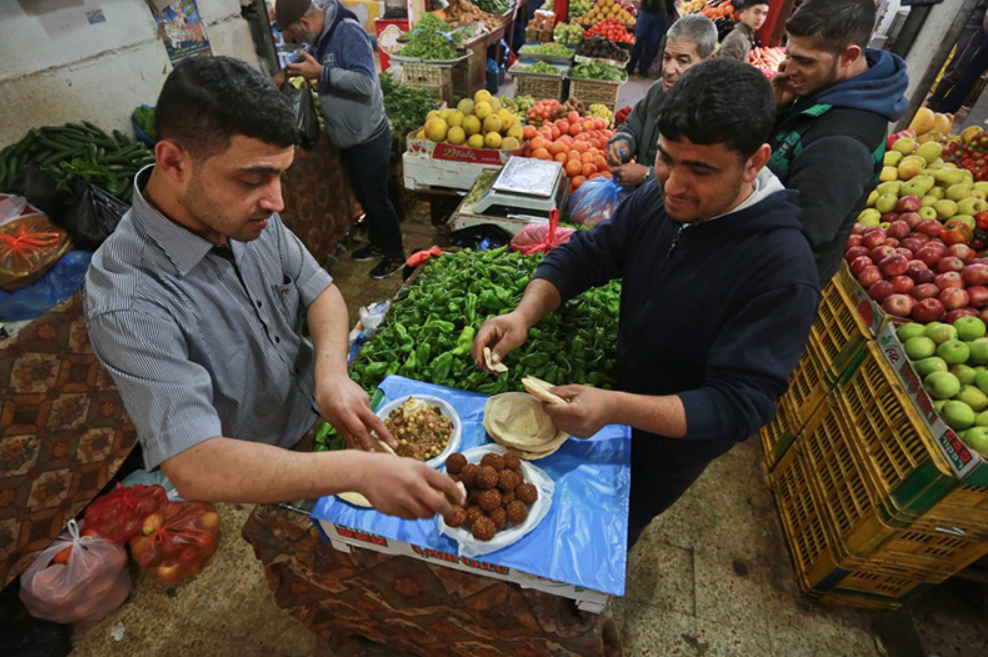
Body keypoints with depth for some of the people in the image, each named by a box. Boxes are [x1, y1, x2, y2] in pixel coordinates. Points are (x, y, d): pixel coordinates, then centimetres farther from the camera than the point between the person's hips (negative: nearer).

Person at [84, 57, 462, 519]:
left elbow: (319, 290, -2)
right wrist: (358, 470, -44)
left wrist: (332, 373, -22)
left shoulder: (248, 213, -11)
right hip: (258, 494, -5)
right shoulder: (127, 301, -30)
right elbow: (195, 469, -35)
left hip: (322, 416, 5)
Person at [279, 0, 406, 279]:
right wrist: (311, 74, 1)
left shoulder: (348, 32, -20)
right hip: (347, 137, 9)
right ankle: (378, 243, 36)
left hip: (368, 136, -9)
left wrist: (321, 72, -24)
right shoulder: (324, 36, 7)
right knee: (363, 195, 18)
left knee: (377, 197, 0)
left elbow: (365, 82, -29)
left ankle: (396, 255, 16)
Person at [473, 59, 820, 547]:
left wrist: (616, 408, -47)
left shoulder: (783, 271, -33)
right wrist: (524, 314, -29)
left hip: (674, 441, -5)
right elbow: (582, 254, -10)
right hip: (620, 388, 5)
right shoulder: (657, 199, -15)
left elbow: (740, 406, -33)